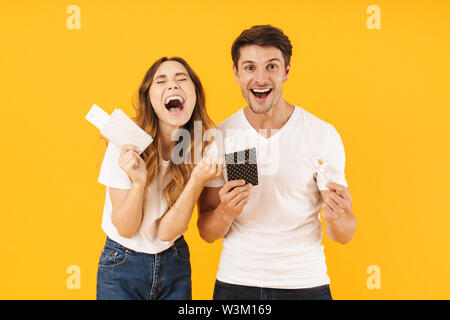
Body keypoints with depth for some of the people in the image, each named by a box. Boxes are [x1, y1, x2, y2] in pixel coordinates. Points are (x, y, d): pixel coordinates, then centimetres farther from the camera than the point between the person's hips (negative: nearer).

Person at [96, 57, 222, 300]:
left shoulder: (204, 147, -11)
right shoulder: (126, 145, -18)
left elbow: (167, 232, -15)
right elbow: (125, 229, -14)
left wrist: (198, 180, -28)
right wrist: (138, 181, -30)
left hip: (174, 264, 3)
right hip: (122, 267, -2)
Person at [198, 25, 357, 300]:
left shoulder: (323, 135, -9)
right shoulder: (218, 137, -5)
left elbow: (345, 235, -7)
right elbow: (207, 233, -2)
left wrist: (336, 218, -28)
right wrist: (225, 211, -22)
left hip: (305, 284, 0)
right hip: (235, 282, 1)